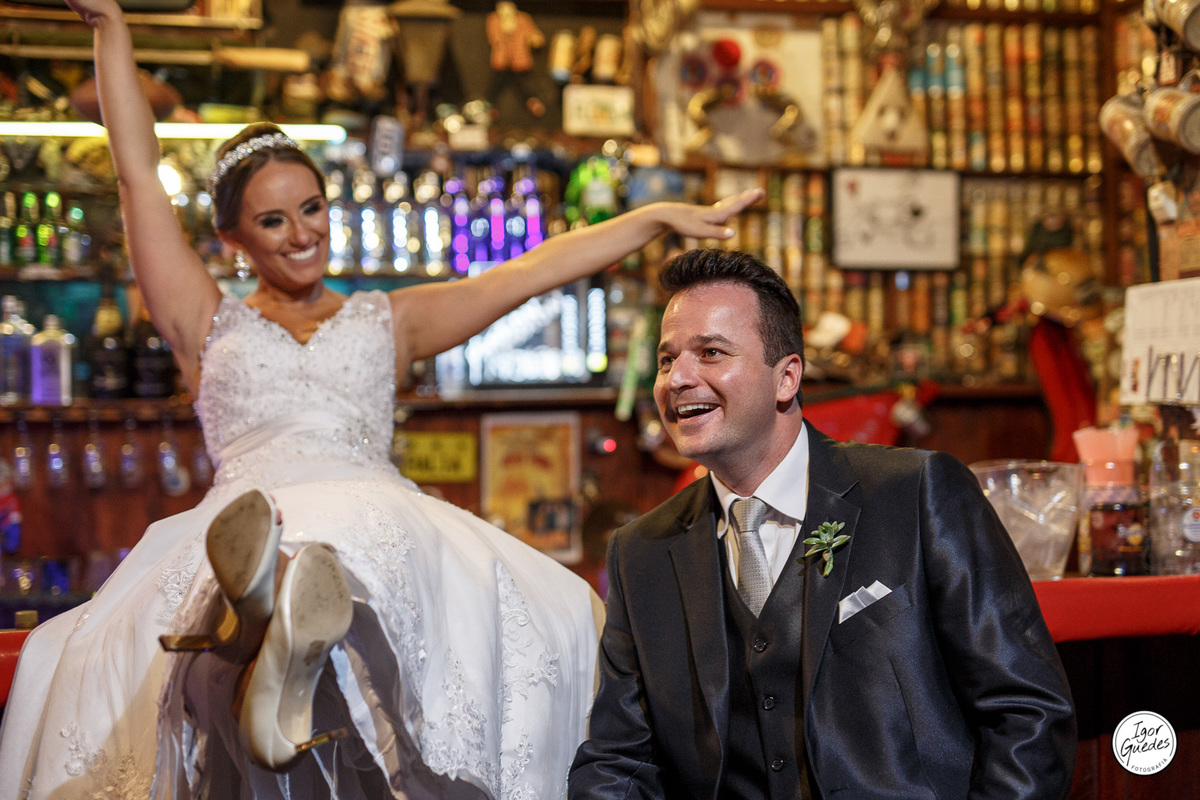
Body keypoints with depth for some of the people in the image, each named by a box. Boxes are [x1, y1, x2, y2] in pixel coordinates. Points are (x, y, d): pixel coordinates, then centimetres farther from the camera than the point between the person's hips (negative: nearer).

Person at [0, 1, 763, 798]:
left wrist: (664, 216, 17)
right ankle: (275, 620, -70)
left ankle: (290, 648, -67)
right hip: (248, 522, 1)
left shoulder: (386, 323, 27)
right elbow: (139, 175, 21)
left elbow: (534, 270, 22)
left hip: (382, 523, 0)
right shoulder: (210, 326, 23)